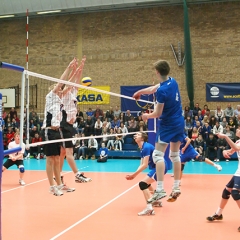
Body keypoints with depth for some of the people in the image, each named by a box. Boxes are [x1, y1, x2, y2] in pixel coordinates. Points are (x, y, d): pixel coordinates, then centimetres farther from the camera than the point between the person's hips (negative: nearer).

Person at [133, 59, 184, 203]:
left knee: (158, 155, -6)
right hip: (179, 122, 8)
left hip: (167, 124, -8)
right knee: (175, 155, 13)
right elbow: (153, 89, 18)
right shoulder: (173, 81, 3)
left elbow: (158, 113, -16)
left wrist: (147, 116, 3)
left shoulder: (162, 91, -21)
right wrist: (140, 92, 29)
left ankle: (160, 189, -12)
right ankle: (176, 188, 18)